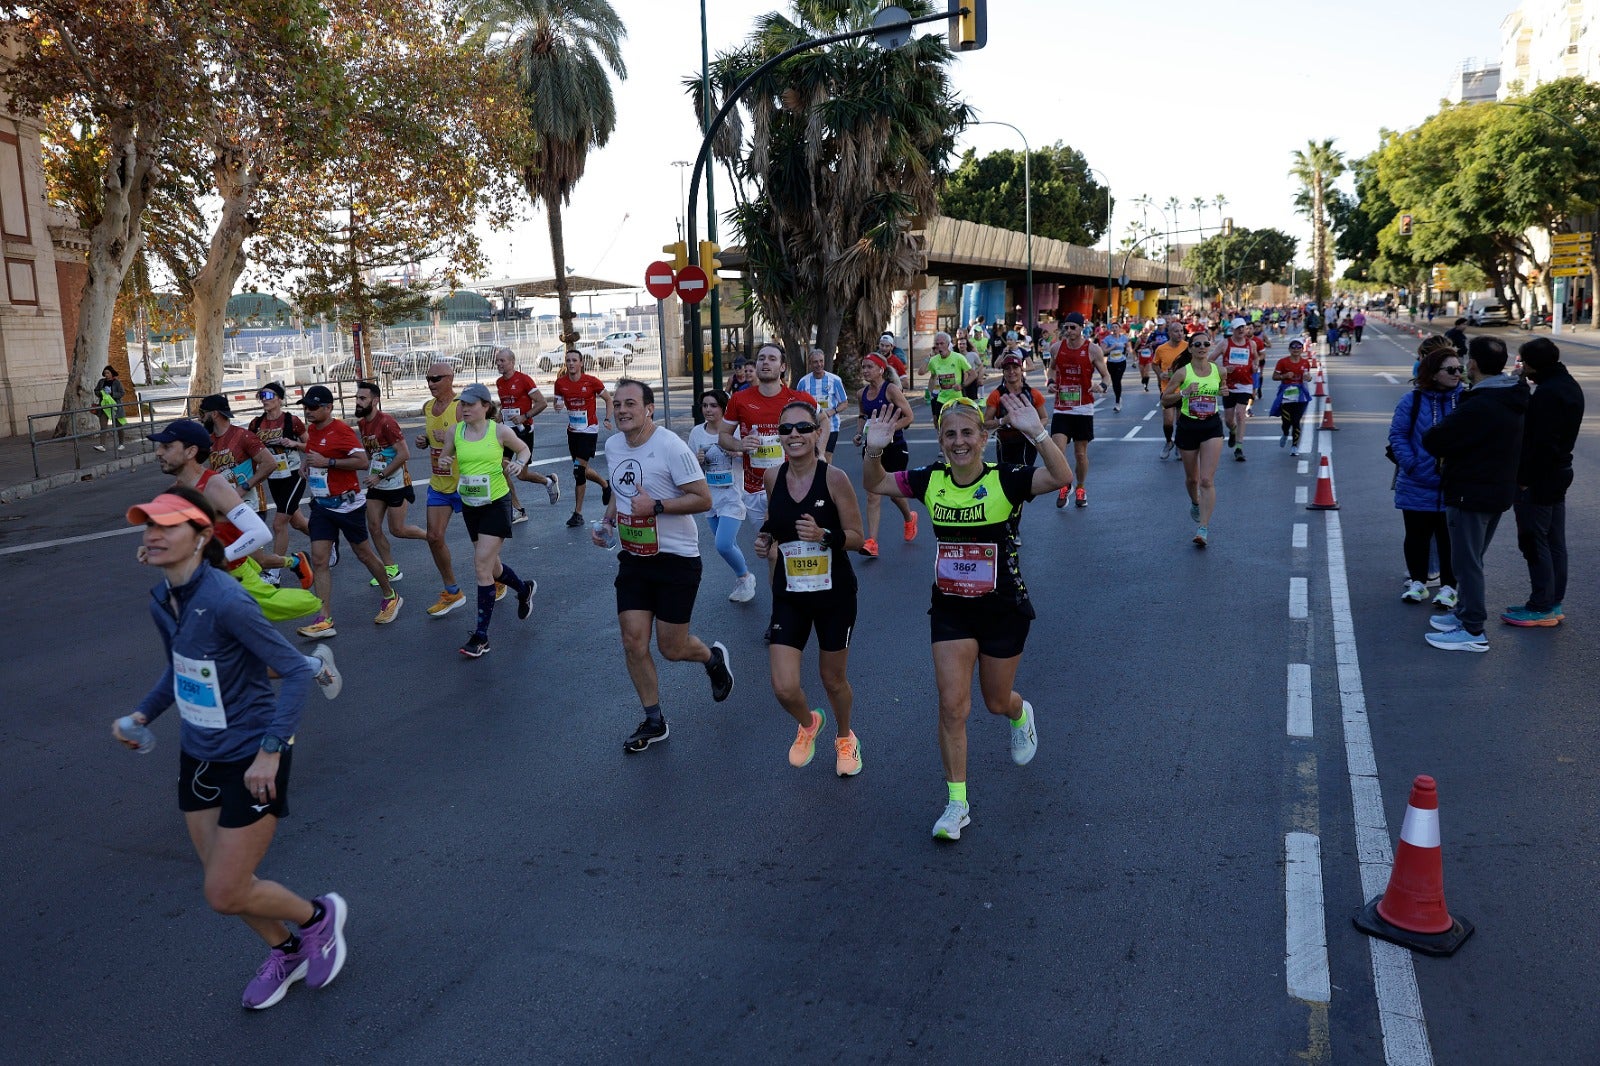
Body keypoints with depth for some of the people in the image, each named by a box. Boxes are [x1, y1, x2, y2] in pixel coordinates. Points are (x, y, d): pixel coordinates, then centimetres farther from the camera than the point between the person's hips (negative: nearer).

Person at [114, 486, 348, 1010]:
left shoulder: (225, 601, -26)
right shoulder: (162, 601, -1)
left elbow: (296, 671, -24)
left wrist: (270, 750, -28)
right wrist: (142, 714, 5)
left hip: (250, 762, -8)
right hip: (198, 756, 8)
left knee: (225, 896, -1)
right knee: (224, 883, 18)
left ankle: (319, 916, 27)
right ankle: (287, 952, 44)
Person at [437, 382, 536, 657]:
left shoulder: (500, 431, -9)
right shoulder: (456, 432, 0)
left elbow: (524, 449, 7)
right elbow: (445, 457, 13)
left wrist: (519, 463, -14)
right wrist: (444, 462, -11)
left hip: (496, 504, -5)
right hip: (469, 506, 5)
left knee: (482, 565, -12)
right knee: (490, 565, 17)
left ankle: (481, 636, -3)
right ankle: (524, 588, 49)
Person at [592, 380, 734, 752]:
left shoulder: (671, 447, -18)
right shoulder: (613, 446, 5)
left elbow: (703, 500, -18)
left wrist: (656, 506, -26)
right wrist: (606, 521, 6)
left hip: (676, 558, -6)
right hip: (633, 557, 6)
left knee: (672, 649, 2)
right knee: (633, 642, 2)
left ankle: (713, 658, 37)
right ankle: (654, 722, 20)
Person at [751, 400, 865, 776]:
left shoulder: (834, 478, -15)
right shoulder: (772, 477, -4)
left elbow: (856, 537, -11)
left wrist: (824, 535, -29)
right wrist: (766, 538, -4)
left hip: (834, 594, -2)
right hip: (789, 595, 2)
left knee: (833, 679, 15)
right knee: (784, 688, -6)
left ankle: (844, 737, 48)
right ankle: (808, 723, 31)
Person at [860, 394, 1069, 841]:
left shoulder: (1005, 481, -16)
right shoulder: (930, 481, -5)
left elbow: (1061, 476, -31)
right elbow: (875, 484, 1)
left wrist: (1036, 433, -45)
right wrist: (874, 451, -19)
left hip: (1003, 609, -2)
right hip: (950, 609, 2)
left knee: (996, 701, 16)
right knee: (952, 705, -3)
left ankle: (1021, 716, 55)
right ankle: (957, 805, 11)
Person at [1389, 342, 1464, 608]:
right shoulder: (1412, 401, -5)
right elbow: (1398, 435, -3)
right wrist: (1410, 464, -14)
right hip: (1417, 486, 0)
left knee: (1449, 538, 7)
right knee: (1417, 536, 11)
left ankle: (1448, 586, 19)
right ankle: (1417, 581, 27)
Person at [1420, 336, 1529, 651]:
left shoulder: (1479, 407, -25)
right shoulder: (1512, 401, 8)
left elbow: (1434, 441, -24)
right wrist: (1453, 456, 5)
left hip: (1470, 495, -10)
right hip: (1499, 492, 10)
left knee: (1467, 561, -1)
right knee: (1472, 559, 21)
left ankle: (1472, 631, 4)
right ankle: (1465, 613, 33)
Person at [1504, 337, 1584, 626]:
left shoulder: (1547, 393, -21)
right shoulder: (1570, 386, 12)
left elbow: (1540, 443, -24)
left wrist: (1524, 478, -19)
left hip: (1538, 480, -10)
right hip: (1559, 475, 10)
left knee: (1534, 541, -2)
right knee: (1555, 542, 15)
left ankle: (1541, 607, 3)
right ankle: (1554, 602, 23)